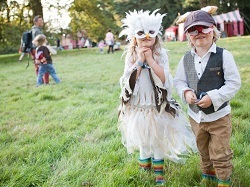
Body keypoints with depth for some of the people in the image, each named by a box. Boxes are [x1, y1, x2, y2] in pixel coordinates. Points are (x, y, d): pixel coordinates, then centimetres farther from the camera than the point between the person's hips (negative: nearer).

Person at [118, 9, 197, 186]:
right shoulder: (131, 56, -5)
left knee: (159, 141, 14)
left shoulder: (161, 54, -8)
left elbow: (165, 79, -19)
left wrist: (150, 60, -21)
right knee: (142, 142, 13)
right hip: (138, 107, 0)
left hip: (158, 107, 0)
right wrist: (139, 60, -20)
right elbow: (129, 81, -15)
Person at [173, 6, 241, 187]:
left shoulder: (224, 55, -15)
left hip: (219, 115, -4)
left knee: (220, 155, 7)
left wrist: (213, 97, -24)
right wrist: (186, 92, -15)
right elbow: (179, 81, 6)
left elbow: (234, 83, -14)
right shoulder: (186, 59, -2)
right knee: (204, 151, 24)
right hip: (196, 116, 5)